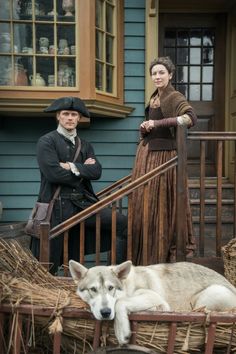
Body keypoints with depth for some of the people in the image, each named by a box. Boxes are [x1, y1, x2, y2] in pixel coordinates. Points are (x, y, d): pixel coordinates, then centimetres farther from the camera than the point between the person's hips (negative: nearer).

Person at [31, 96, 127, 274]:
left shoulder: (85, 145, 15)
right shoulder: (46, 141, -1)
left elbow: (97, 171, 0)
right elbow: (53, 173, -16)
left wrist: (73, 167, -13)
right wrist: (83, 170, -5)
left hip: (84, 202, 5)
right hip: (57, 205, -4)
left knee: (123, 224, -8)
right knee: (48, 266, 0)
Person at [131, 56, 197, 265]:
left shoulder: (175, 98, -8)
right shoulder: (154, 98, 14)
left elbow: (191, 117, -29)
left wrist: (158, 123, -30)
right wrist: (144, 128, -2)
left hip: (165, 155, -8)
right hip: (147, 154, 8)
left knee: (164, 202, -1)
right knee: (145, 202, 11)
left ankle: (172, 248, 15)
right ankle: (147, 252, 25)